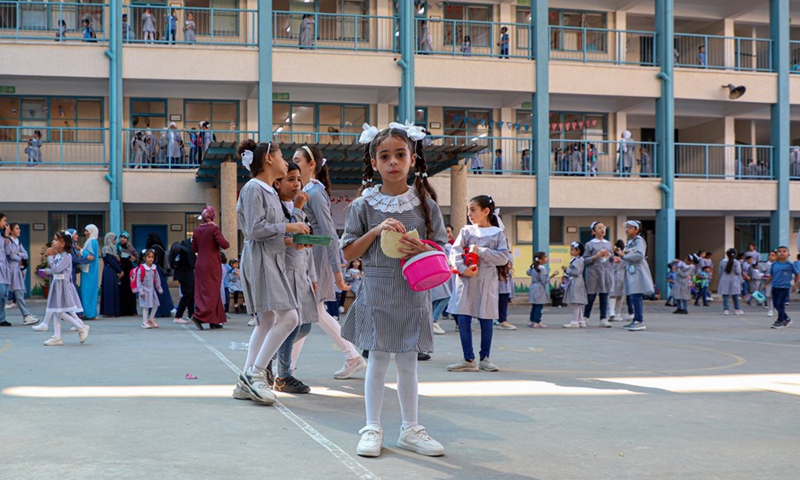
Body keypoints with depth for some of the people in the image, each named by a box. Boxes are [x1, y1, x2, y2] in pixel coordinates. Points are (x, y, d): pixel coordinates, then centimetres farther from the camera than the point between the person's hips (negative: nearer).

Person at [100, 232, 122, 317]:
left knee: (113, 291, 9)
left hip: (112, 272, 9)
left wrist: (119, 270, 2)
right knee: (110, 291, -7)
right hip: (109, 272, -9)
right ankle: (109, 311, -5)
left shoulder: (111, 248, 17)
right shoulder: (107, 249, -11)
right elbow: (111, 262, -15)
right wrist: (120, 271, -8)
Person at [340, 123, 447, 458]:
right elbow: (349, 253, 0)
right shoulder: (364, 204, -1)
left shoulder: (424, 202, 3)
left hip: (413, 292, 1)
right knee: (377, 360, 4)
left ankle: (410, 428, 21)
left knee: (407, 362, 9)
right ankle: (372, 428, 15)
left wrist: (422, 249, -16)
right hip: (377, 289, -1)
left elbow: (441, 248, 6)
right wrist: (376, 231, -14)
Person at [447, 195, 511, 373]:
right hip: (465, 280, 2)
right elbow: (455, 251, -3)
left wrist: (481, 251, -12)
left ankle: (485, 358, 17)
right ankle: (469, 360, 4)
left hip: (486, 282, -1)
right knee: (463, 319, -2)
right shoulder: (466, 231, 8)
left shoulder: (497, 234, 3)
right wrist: (463, 269, -20)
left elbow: (504, 258, -6)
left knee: (486, 320, 5)